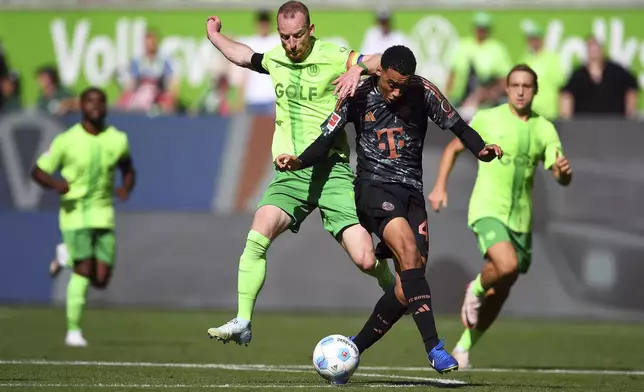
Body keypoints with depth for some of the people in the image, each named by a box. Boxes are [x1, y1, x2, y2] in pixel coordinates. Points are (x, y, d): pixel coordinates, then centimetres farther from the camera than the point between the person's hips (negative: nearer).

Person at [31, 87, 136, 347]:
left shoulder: (117, 140, 2)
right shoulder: (67, 140, -6)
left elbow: (127, 169, 20)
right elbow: (38, 171, 0)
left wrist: (126, 187, -2)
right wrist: (55, 183, -22)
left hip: (104, 214, 4)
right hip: (75, 212, -4)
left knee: (101, 280, -1)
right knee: (84, 269, -16)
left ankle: (67, 256, 30)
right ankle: (73, 331, -7)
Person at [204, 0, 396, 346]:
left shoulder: (332, 57, -5)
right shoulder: (275, 59, 11)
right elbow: (243, 56, 35)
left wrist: (358, 67, -29)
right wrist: (214, 34, 48)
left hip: (331, 168, -4)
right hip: (291, 173, 4)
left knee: (365, 260, -13)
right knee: (259, 234, -22)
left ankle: (392, 286, 22)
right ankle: (242, 323, -17)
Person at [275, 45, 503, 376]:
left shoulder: (423, 92, 0)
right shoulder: (359, 97, -3)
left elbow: (457, 126, 2)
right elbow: (326, 141, 0)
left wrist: (482, 150, -17)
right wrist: (299, 162, -18)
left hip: (412, 192, 4)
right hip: (375, 187, -3)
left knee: (407, 290, -5)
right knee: (409, 253, -28)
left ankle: (354, 348, 14)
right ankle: (434, 348, -33)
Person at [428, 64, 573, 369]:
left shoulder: (545, 129, 5)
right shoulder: (488, 119, -2)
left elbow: (561, 178, 0)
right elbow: (453, 148, 10)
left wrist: (564, 170, -24)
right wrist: (439, 186, -1)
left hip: (521, 218, 4)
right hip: (488, 209, -4)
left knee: (499, 293, 10)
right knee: (507, 265, -31)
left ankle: (464, 347, 29)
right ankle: (476, 290, 2)